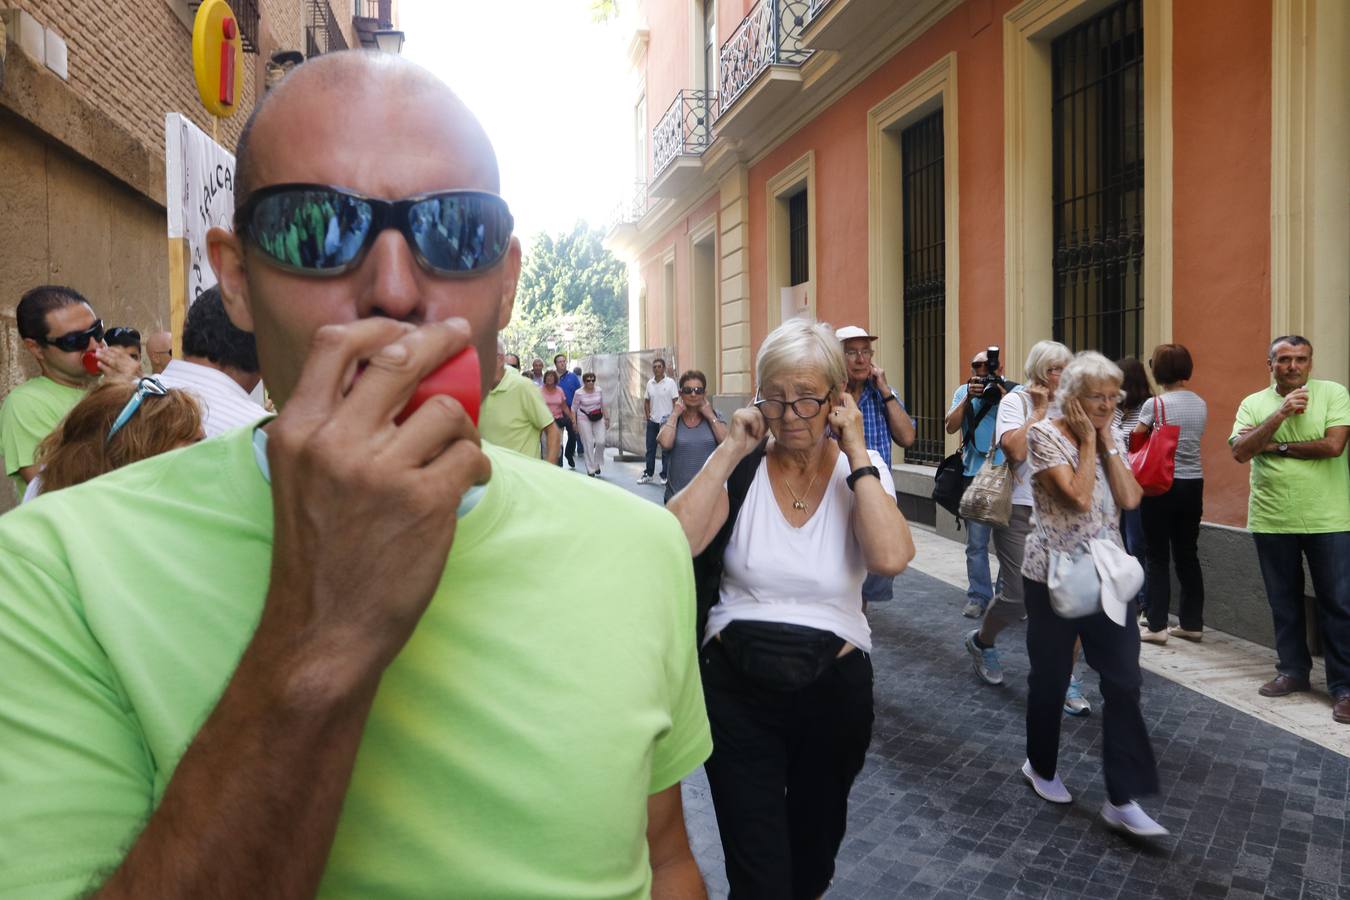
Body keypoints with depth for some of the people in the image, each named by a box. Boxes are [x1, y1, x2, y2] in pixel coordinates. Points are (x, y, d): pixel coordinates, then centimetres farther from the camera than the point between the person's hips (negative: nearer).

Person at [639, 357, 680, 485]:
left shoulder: (670, 382, -7)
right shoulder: (649, 383, 6)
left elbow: (675, 402, -7)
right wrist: (648, 415, 6)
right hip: (652, 421, 4)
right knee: (650, 449, 10)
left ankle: (665, 476, 11)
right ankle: (648, 473, 21)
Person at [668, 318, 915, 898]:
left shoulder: (861, 471, -5)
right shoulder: (741, 468, -5)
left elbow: (891, 558, -26)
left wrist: (855, 451, -21)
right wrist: (730, 450, -19)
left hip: (834, 686, 1)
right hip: (737, 687, -1)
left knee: (814, 851, 23)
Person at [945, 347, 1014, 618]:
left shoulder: (1013, 391, 3)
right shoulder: (964, 391, 9)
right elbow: (950, 427, -1)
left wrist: (1003, 396, -15)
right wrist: (969, 397, -11)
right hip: (975, 474, 1)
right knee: (976, 542, 2)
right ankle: (978, 597, 10)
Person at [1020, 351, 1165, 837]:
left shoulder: (1111, 438, 8)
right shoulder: (1045, 435, -11)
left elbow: (1129, 499, -5)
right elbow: (1079, 497, -21)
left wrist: (1107, 441, -6)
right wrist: (1088, 440, -14)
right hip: (1054, 576, -5)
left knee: (1124, 681, -1)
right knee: (1051, 676, 9)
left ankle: (1123, 799, 7)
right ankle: (1041, 766, 32)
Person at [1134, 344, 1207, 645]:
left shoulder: (1155, 404, -12)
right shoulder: (1200, 404, 5)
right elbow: (1194, 439, 9)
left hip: (1162, 485, -5)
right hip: (1193, 484, 5)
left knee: (1157, 557, 2)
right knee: (1187, 554, 14)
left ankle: (1156, 626, 3)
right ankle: (1192, 623, 21)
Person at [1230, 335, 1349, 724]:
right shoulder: (1253, 403, 5)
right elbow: (1240, 451, -9)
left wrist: (1276, 447, -9)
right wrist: (1280, 414, -17)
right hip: (1271, 520, 3)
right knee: (1284, 602, 14)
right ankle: (1293, 670, 28)